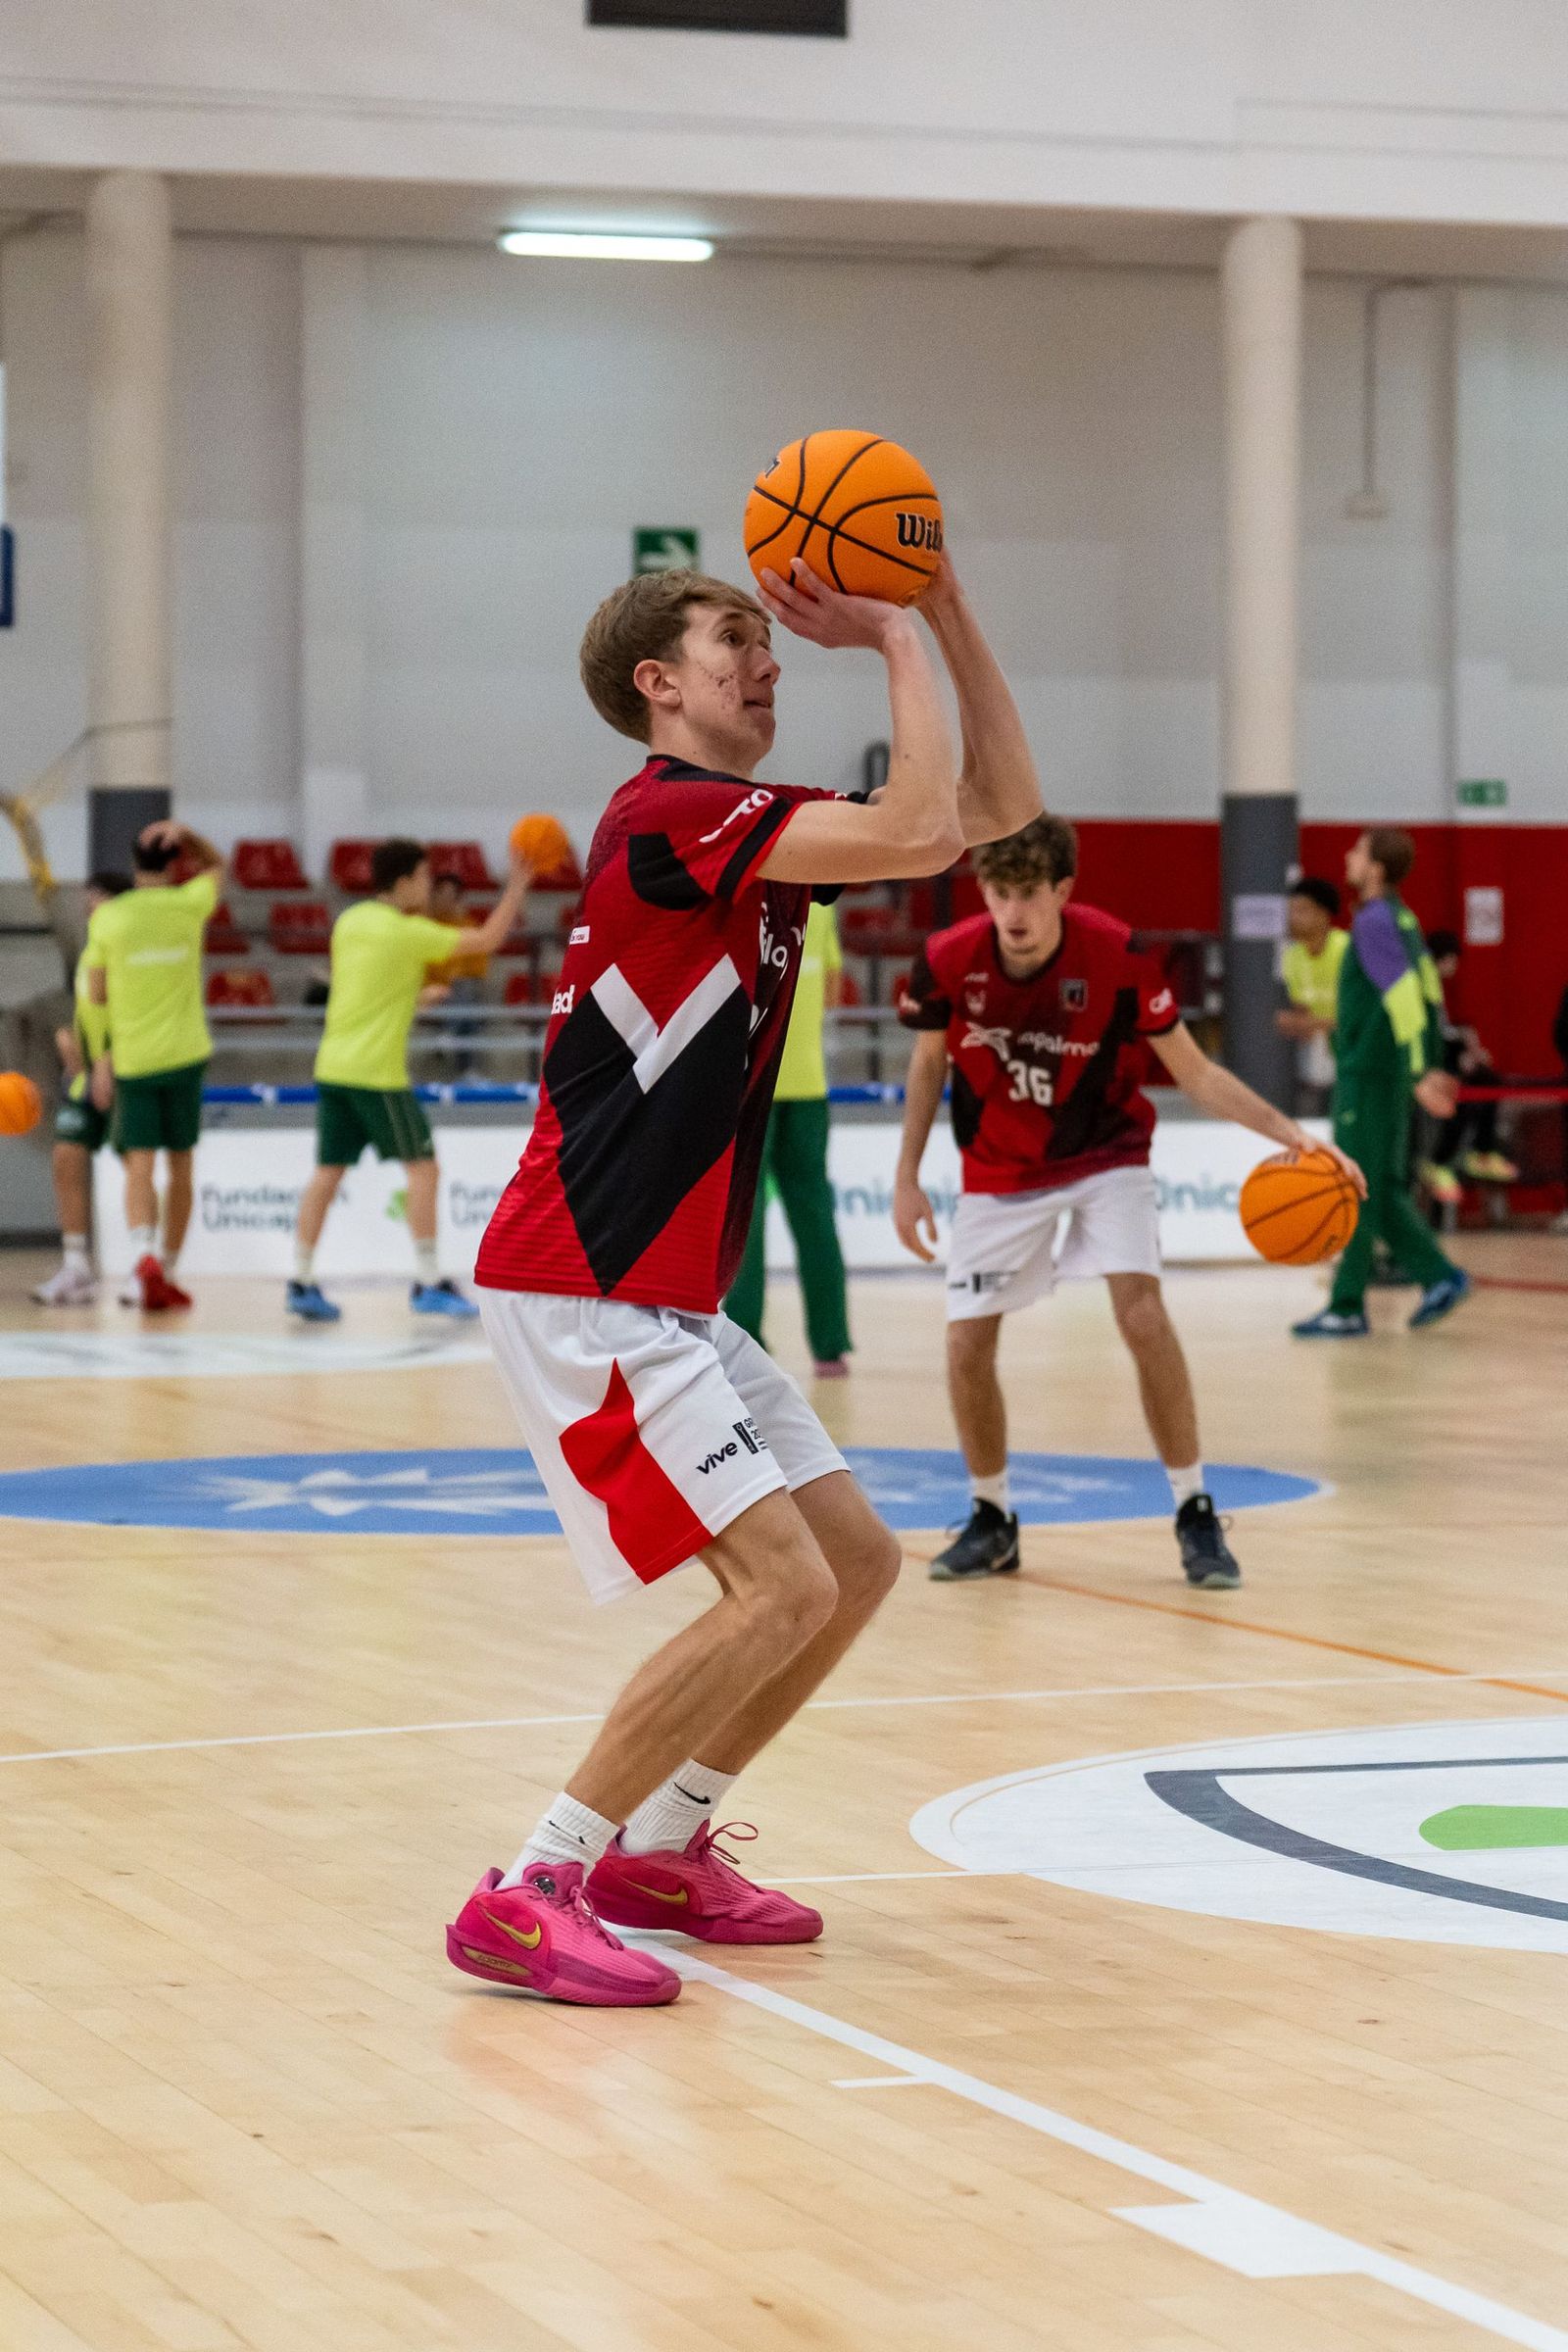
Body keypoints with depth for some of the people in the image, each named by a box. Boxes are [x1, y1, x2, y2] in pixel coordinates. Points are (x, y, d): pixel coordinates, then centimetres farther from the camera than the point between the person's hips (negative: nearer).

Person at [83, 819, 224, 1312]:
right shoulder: (188, 905, -1)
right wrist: (185, 835, 5)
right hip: (185, 1053, 1)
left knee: (139, 1164, -2)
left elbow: (96, 994, 0)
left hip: (131, 1058, -1)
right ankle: (166, 1272, 17)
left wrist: (102, 1058, 12)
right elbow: (216, 865, 20)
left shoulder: (107, 917, -4)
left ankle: (144, 1255, -26)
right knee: (180, 1164, 12)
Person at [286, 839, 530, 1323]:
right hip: (377, 1073, -7)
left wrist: (416, 996, 27)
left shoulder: (349, 922, 10)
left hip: (333, 1065, 7)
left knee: (328, 1172, 8)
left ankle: (301, 1282, 5)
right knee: (422, 1168, 1)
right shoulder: (407, 932, -12)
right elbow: (488, 939, -9)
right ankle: (428, 1283, 1)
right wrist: (518, 883, -2)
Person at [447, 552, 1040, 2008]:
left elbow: (1004, 805, 14)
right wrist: (893, 635, -12)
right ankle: (530, 1897, -12)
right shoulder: (667, 812, -14)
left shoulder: (751, 827, 15)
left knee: (856, 1561, 10)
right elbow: (921, 834, -25)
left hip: (664, 1296, 10)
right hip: (579, 1288, -10)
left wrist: (943, 604, 6)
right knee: (782, 1585, -16)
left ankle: (659, 1848, 21)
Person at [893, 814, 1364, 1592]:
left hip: (1104, 1157, -2)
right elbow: (927, 1067, 3)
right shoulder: (948, 962, -18)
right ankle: (991, 1520, 19)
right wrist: (906, 1178, 1)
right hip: (999, 1172, 2)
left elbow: (1194, 1071, -14)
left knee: (1141, 1311, -21)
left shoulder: (1116, 957, -23)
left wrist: (1288, 1133, -26)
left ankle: (1195, 1514, -9)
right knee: (966, 1346, -4)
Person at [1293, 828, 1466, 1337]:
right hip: (1389, 1076, 9)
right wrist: (1431, 1066, 21)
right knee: (1382, 1191, 15)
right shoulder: (1402, 919, 12)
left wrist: (1419, 1075, -26)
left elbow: (1405, 999, -23)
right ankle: (1438, 1276, 11)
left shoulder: (1375, 922, -16)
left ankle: (1347, 1309, 0)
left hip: (1366, 1075, -9)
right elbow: (1430, 993, 17)